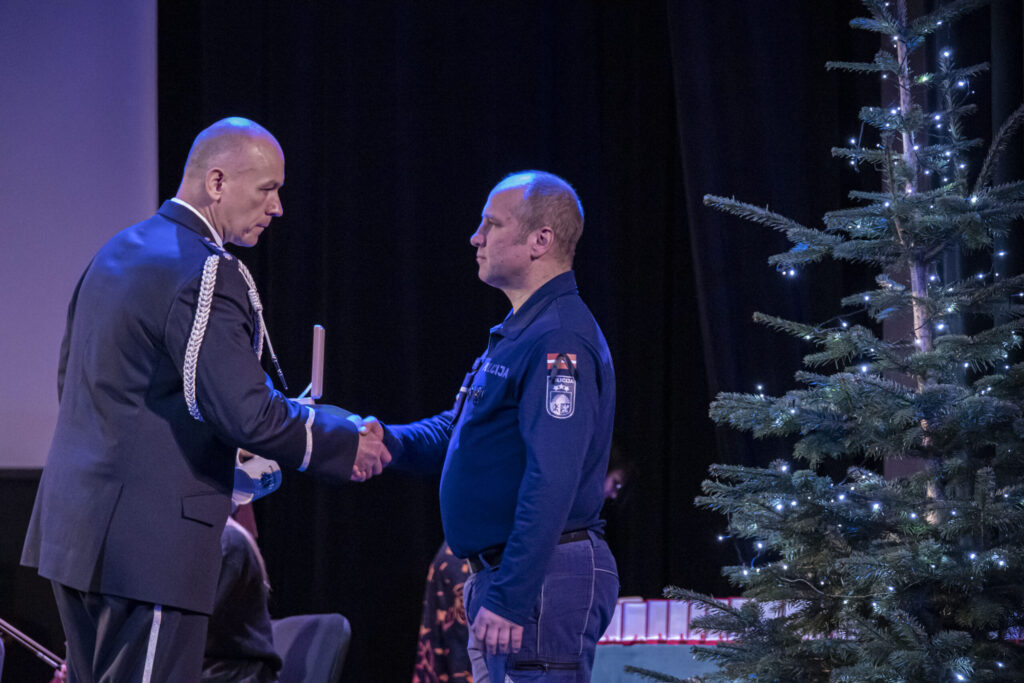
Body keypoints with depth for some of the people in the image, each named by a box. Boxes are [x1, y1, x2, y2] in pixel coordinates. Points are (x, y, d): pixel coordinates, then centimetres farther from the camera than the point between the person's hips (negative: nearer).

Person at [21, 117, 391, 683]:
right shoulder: (206, 275, -15)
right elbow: (248, 413, -21)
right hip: (149, 540, -10)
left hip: (73, 527, 10)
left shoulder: (115, 253, 15)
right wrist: (348, 444, -5)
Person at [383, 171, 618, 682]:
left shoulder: (559, 340, -16)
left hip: (540, 581, -11)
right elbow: (455, 431, 24)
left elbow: (551, 484, -24)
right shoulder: (518, 333, 19)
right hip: (499, 579, 11)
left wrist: (508, 600, -27)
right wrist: (388, 440, 2)